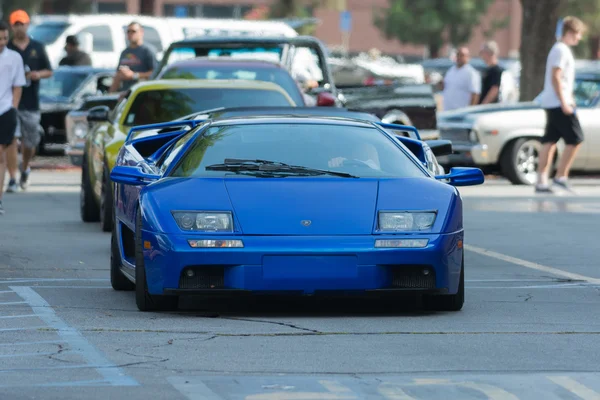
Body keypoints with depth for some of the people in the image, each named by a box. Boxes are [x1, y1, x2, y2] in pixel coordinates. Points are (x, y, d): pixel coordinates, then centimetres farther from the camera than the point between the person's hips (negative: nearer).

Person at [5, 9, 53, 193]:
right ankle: (12, 179, -13)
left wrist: (38, 74, -8)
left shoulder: (38, 48, 9)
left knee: (30, 143, 10)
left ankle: (25, 168, 39)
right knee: (11, 139, -13)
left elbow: (49, 71, 13)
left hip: (31, 103, 2)